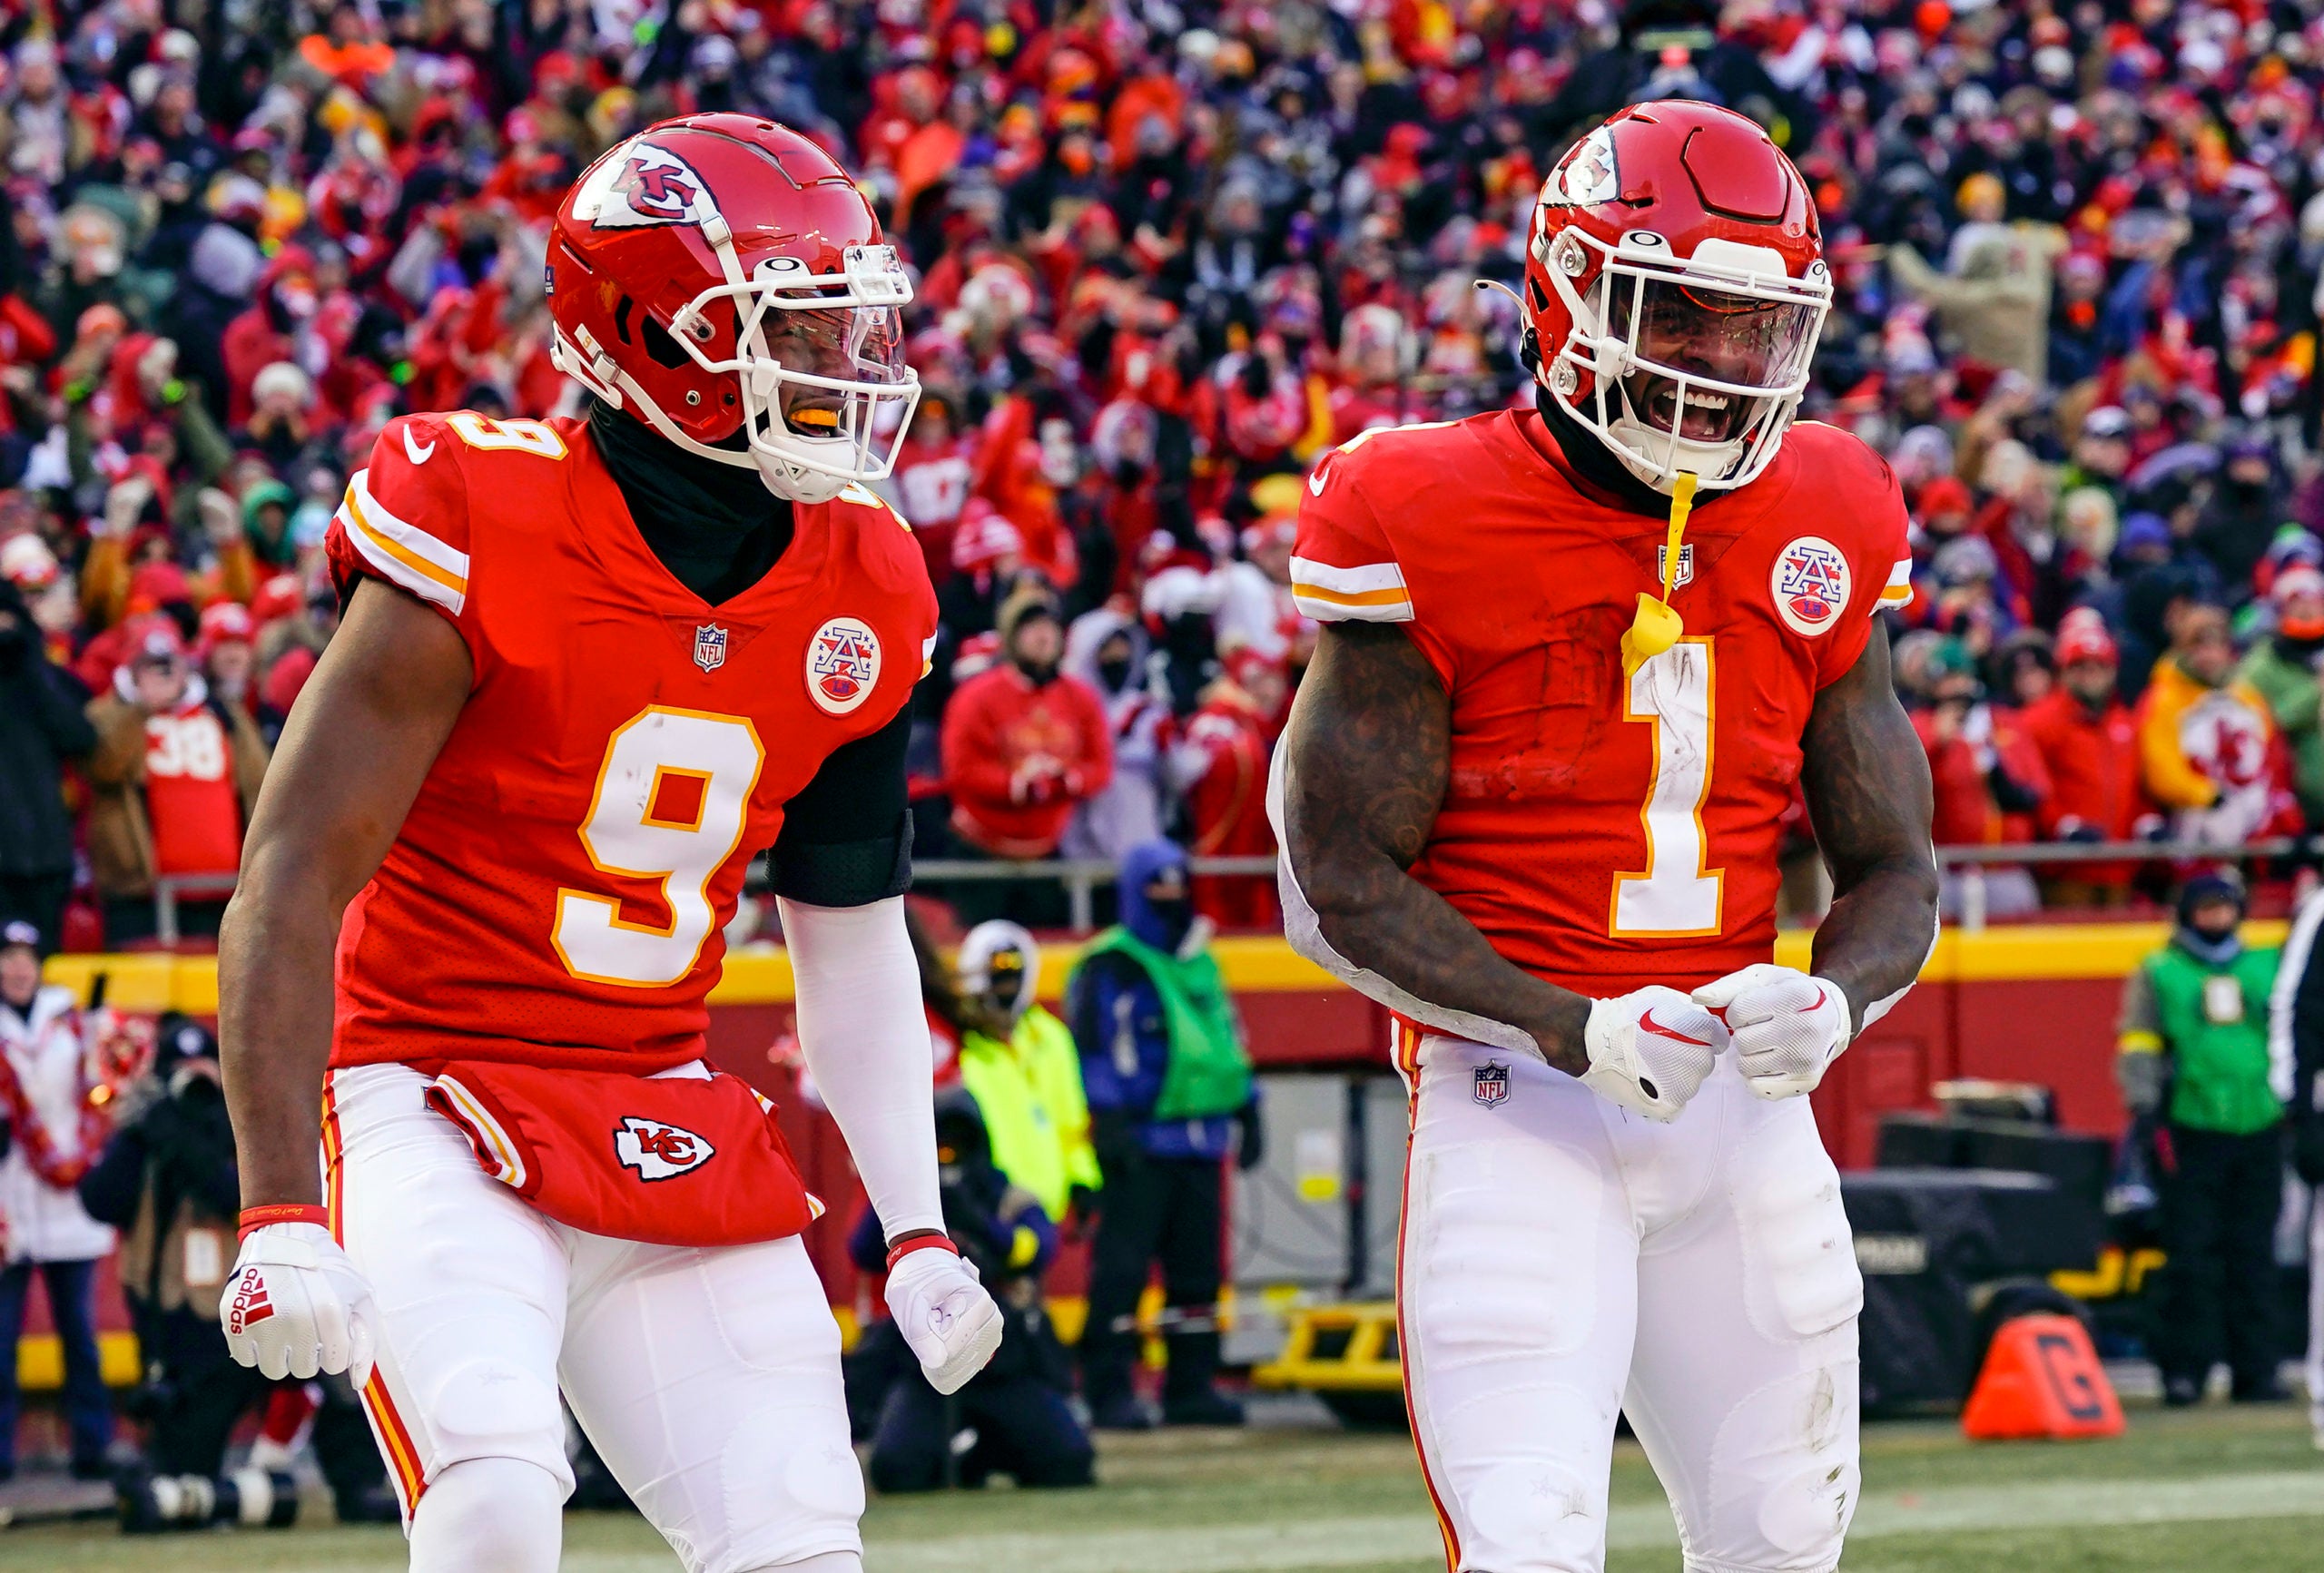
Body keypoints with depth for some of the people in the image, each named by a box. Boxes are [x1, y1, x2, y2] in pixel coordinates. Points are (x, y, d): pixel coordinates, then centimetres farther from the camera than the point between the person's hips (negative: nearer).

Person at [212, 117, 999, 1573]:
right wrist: (281, 1214, -21)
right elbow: (294, 884, -15)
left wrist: (920, 1232, 9)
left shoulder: (860, 595, 3)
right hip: (440, 1105, -6)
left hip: (671, 1122, 6)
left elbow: (853, 934, 15)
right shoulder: (484, 538, -16)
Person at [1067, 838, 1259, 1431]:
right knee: (1121, 1269, -8)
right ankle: (1110, 1390, -7)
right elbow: (1094, 1048, -11)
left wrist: (1247, 1114, 21)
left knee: (1198, 1270, 9)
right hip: (1142, 1145, -8)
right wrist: (1110, 1125, -18)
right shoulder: (1111, 967, -5)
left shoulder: (1202, 964, 19)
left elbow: (1227, 1043, 25)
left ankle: (1191, 1386, 14)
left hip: (1202, 1147, 8)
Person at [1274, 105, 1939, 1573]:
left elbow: (1893, 872, 12)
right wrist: (1575, 1032, -21)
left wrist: (1831, 1005, -12)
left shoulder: (1820, 535, 7)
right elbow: (1342, 883, -8)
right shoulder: (1436, 529, -8)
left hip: (1744, 1106, 6)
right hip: (1519, 1100, -5)